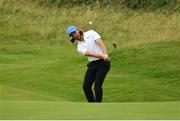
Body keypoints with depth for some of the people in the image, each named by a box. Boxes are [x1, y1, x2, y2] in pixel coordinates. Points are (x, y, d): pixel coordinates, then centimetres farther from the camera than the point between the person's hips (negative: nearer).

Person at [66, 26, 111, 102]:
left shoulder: (91, 33, 1)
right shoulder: (79, 47, 6)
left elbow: (100, 43, -14)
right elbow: (90, 53, -13)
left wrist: (105, 55, -31)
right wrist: (102, 56, -32)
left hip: (103, 62, -5)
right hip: (92, 64, 5)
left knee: (97, 86, -14)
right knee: (86, 86, -1)